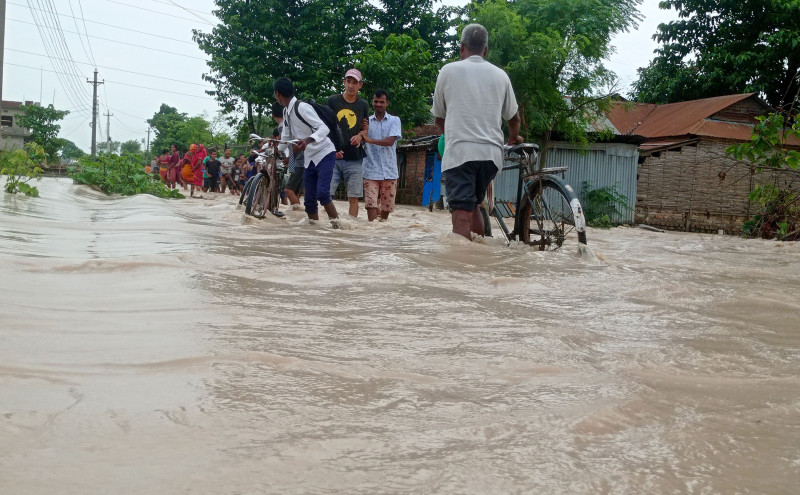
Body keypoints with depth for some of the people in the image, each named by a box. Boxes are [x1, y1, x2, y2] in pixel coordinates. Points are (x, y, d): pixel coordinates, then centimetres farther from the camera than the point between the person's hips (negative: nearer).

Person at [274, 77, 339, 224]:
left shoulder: (302, 107, -18)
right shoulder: (286, 112, 8)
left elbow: (324, 128, -26)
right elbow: (285, 139, 20)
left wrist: (308, 140, -43)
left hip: (324, 154, -9)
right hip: (309, 159, 9)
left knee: (322, 193, -23)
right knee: (309, 199, 4)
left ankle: (336, 223, -13)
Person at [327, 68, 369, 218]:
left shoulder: (363, 105, 12)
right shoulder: (332, 101, 5)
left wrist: (360, 136, -7)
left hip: (354, 158, 2)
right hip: (333, 156, -2)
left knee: (354, 197, 0)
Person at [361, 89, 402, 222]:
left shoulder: (394, 120, 6)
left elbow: (390, 141, -10)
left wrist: (370, 140, -22)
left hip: (389, 171, 0)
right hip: (371, 170, 0)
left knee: (386, 205, 6)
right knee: (371, 204, -12)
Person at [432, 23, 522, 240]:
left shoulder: (449, 71, 5)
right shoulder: (500, 75, 13)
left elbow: (439, 118, 15)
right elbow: (514, 118, 24)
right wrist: (514, 138, 46)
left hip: (459, 151, -4)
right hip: (491, 152, 4)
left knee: (462, 213, -9)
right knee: (473, 204, 21)